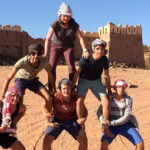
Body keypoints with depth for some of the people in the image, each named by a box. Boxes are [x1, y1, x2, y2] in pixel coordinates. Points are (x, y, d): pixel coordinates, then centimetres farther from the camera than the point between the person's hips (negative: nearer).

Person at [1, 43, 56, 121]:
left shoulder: (44, 62, -28)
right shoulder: (23, 62, -37)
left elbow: (50, 76, -8)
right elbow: (8, 79, -35)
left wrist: (54, 90, 1)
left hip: (33, 80, 3)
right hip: (21, 79, -3)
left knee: (48, 98, -11)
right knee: (19, 102, -24)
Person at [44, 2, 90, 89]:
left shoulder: (74, 25, -17)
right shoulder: (55, 25, -22)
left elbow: (80, 37, -18)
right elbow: (48, 39, -27)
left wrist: (85, 50, -31)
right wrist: (46, 54, -35)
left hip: (68, 47, 1)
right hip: (56, 46, -1)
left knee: (72, 67, -16)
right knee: (51, 67, -14)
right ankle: (51, 89, -3)